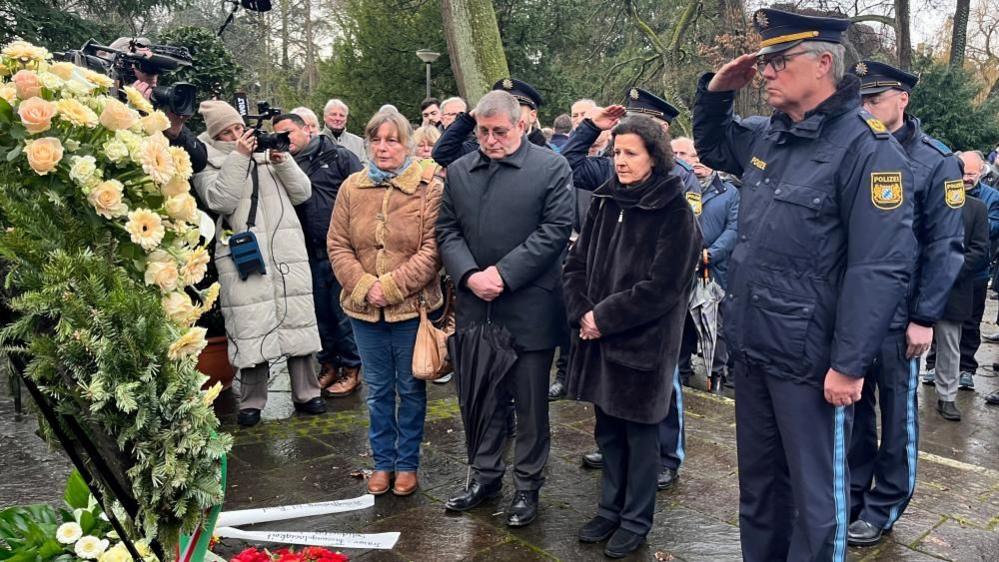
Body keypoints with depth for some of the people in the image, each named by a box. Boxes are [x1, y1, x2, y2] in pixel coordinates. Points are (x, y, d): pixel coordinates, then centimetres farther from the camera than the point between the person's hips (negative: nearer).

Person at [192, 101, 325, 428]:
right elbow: (220, 200, -12)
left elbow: (302, 193, 10)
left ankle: (306, 394, 13)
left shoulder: (268, 152, 17)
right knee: (251, 326, -3)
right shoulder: (209, 163, 8)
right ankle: (252, 401, 10)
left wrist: (283, 162, -4)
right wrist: (238, 157, -13)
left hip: (288, 251, 3)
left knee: (297, 319, 4)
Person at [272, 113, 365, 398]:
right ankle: (328, 364, 28)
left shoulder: (338, 156, -1)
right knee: (320, 311, 13)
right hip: (312, 253, 4)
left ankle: (352, 369, 17)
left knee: (344, 310, 3)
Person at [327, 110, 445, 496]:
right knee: (378, 389, 15)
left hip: (412, 306, -3)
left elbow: (432, 250, -12)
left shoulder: (430, 188, -7)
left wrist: (391, 287, -18)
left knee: (410, 388, 11)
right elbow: (337, 246, 3)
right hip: (364, 308, 3)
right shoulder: (352, 187, 4)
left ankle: (407, 463, 27)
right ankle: (383, 461, 31)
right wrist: (364, 287, -11)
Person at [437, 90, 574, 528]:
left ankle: (527, 485, 23)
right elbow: (446, 230, 8)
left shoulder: (551, 167, -3)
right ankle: (485, 474, 32)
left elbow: (556, 229, -10)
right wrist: (469, 275, -10)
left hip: (529, 307, -4)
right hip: (474, 306, 4)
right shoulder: (458, 171, 11)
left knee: (530, 402, 7)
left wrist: (503, 273, -15)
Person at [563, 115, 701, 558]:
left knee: (639, 433, 8)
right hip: (598, 336, 5)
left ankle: (636, 520, 24)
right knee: (608, 429, 16)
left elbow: (662, 287, -16)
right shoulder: (604, 200, 7)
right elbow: (577, 263, 8)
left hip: (643, 340, -5)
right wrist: (581, 313, -8)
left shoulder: (674, 211, -10)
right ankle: (611, 508, 32)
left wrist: (604, 318, -15)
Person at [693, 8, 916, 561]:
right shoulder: (765, 135, 8)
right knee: (757, 480, 20)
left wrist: (849, 365, -20)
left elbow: (880, 268, -19)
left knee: (814, 493, 8)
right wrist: (716, 90, 9)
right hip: (753, 349, 8)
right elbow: (710, 146, 29)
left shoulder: (865, 146, -15)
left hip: (811, 360, -7)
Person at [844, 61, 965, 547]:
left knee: (897, 412, 10)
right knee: (853, 405, 14)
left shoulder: (936, 163, -6)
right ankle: (851, 494, 29)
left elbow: (944, 248, -8)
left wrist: (924, 318, -12)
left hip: (897, 315, -4)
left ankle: (884, 507, 23)